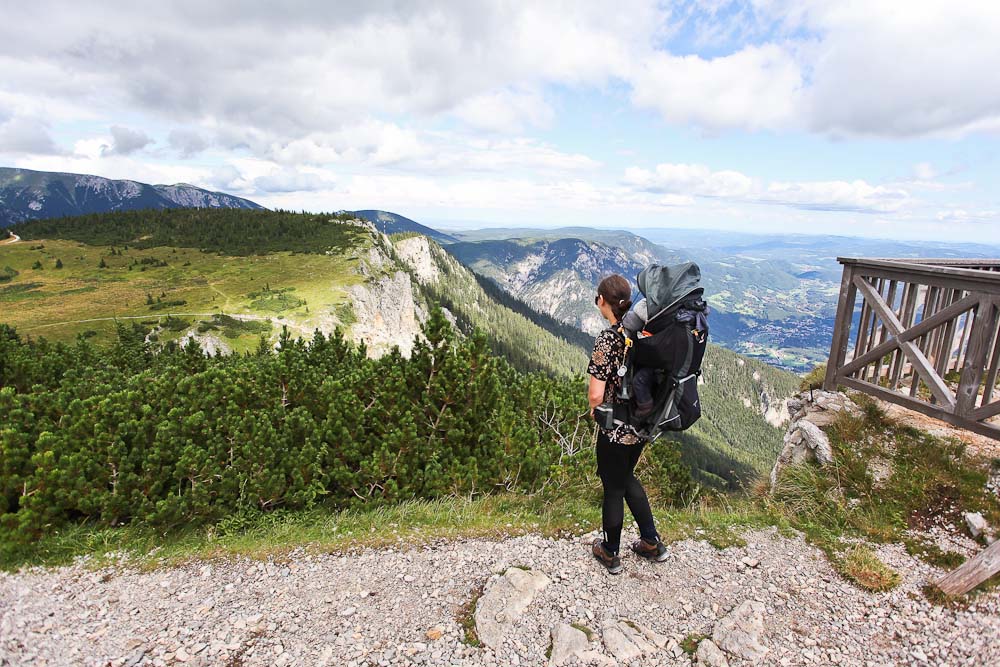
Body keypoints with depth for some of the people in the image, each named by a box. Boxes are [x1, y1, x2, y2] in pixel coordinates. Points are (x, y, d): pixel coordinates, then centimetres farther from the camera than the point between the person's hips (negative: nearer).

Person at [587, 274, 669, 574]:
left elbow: (596, 395, -24)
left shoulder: (608, 339, -24)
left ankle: (610, 554, 35)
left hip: (616, 429, -7)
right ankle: (652, 543, 38)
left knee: (613, 488, 13)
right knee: (627, 478, 28)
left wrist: (593, 409, -3)